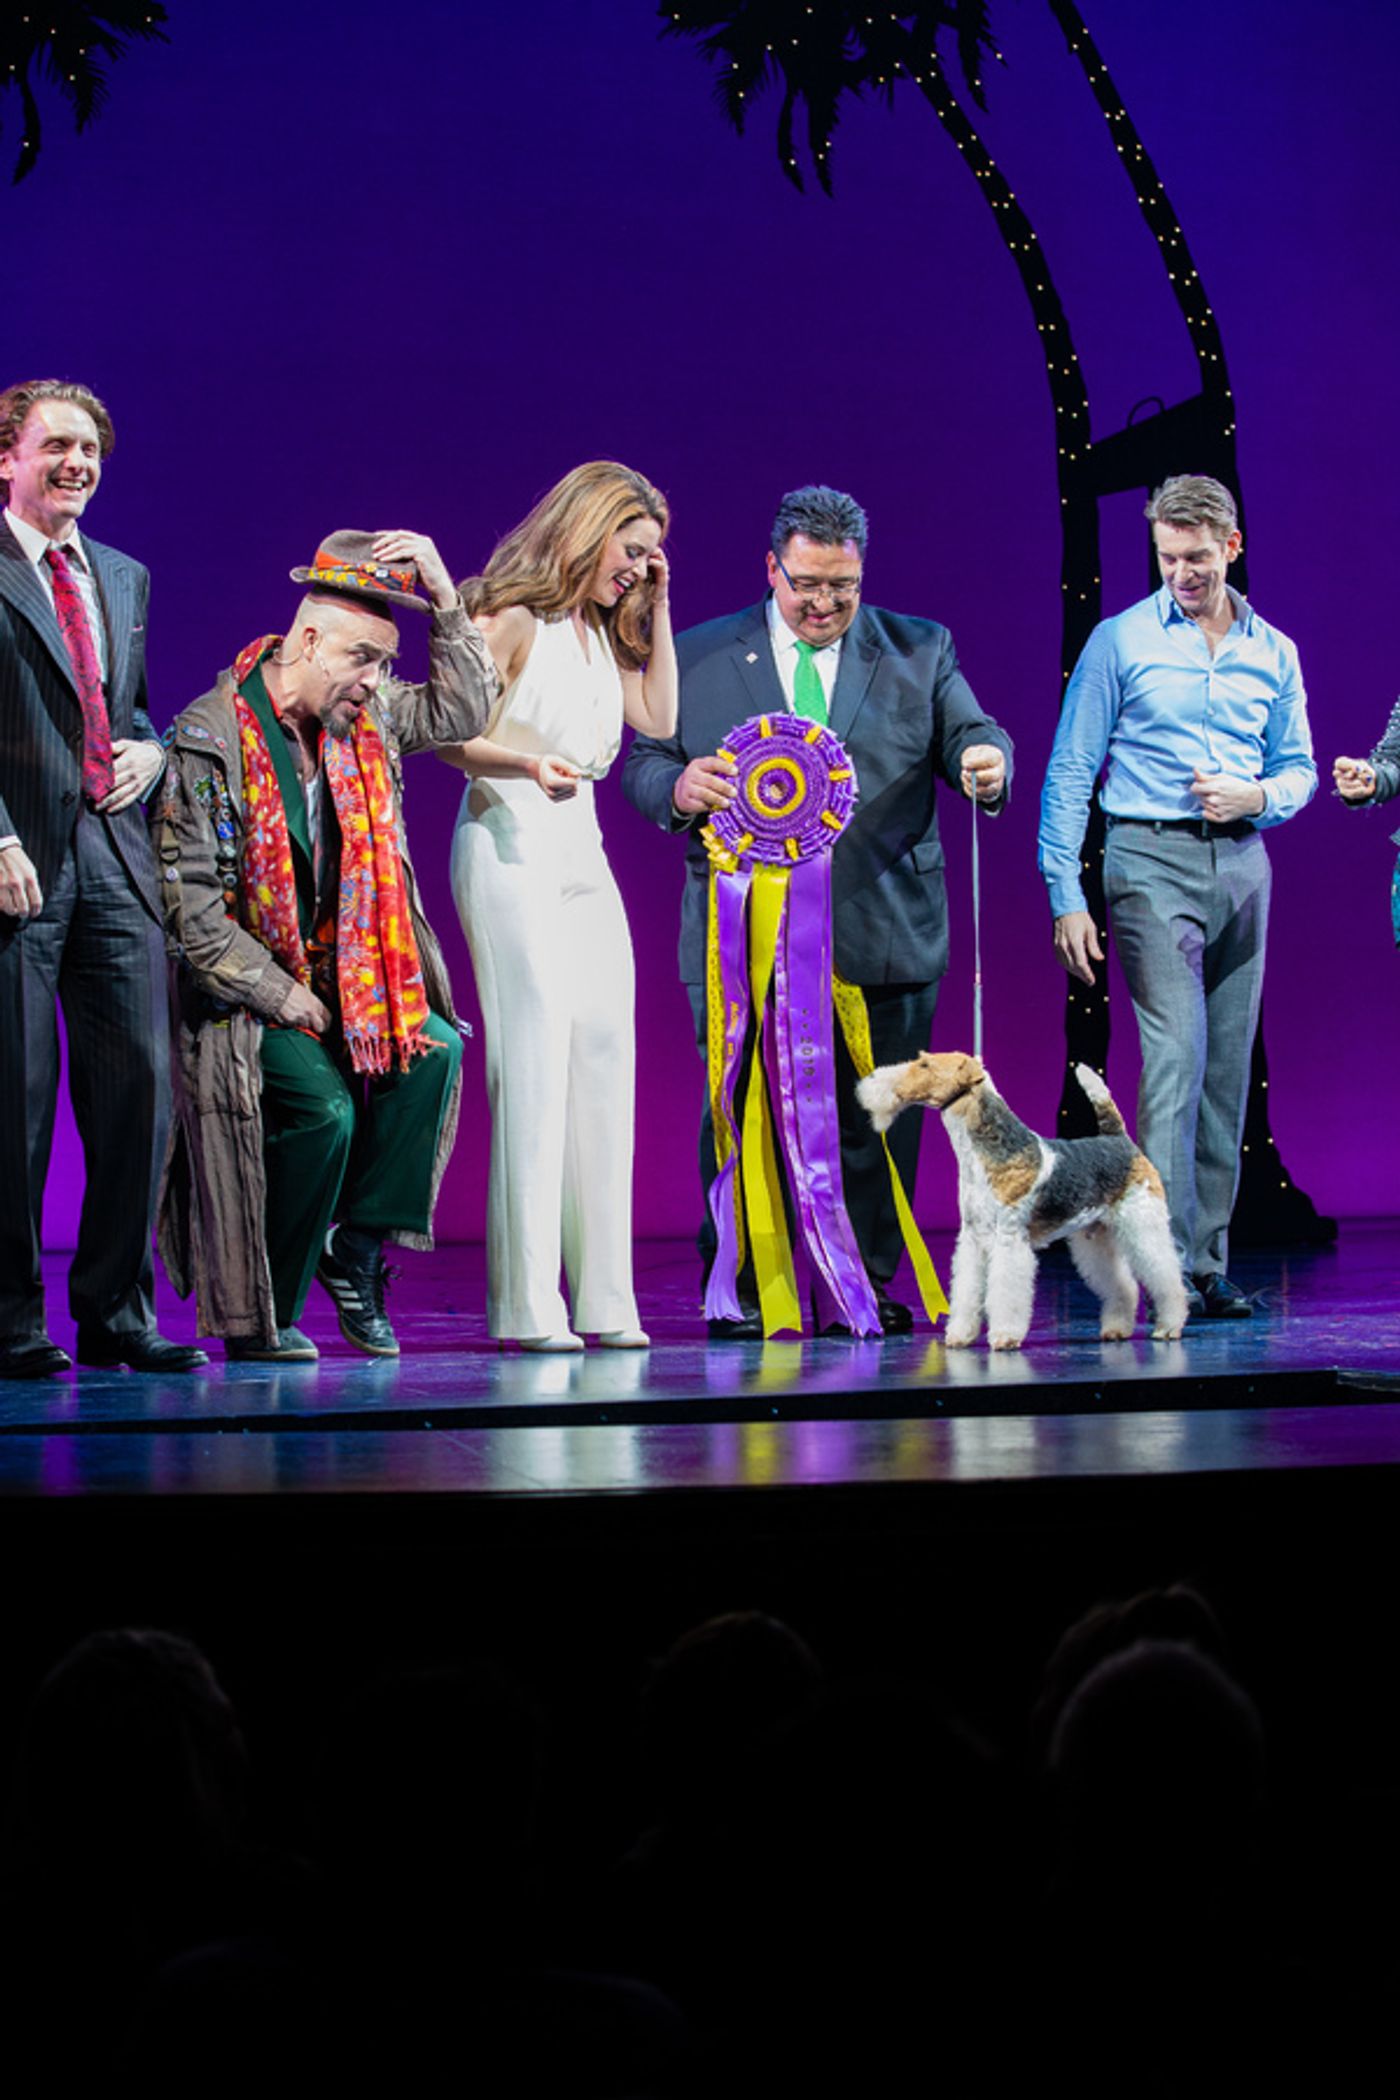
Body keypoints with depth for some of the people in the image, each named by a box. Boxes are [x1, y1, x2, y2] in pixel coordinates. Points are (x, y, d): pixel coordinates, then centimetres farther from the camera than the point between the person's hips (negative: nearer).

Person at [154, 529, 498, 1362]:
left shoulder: (366, 715, 4)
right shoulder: (209, 740, -15)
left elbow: (461, 711, 14)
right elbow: (191, 904, -17)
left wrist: (444, 596, 0)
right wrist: (283, 994, -16)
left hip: (340, 974, 6)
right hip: (242, 987, -6)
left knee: (433, 1048, -19)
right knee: (323, 1107, -25)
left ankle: (356, 1253, -5)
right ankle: (261, 1319, -6)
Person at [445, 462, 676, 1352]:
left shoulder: (602, 633, 18)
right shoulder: (513, 618, -5)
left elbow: (661, 718, 18)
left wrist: (658, 610, 14)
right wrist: (527, 764, -27)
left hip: (583, 854, 8)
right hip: (511, 850, -8)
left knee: (604, 1056, 2)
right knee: (532, 1061, -12)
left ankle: (602, 1296, 5)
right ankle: (527, 1304, -11)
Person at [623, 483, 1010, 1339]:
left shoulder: (920, 649, 12)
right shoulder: (699, 656, 10)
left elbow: (968, 736, 7)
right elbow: (642, 762, 9)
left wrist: (986, 761, -18)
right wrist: (677, 788, -14)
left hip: (881, 937, 1)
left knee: (876, 1120, 3)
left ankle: (865, 1283, 12)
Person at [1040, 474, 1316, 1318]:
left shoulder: (1273, 652, 12)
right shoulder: (1120, 641, 0)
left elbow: (1299, 769, 19)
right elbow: (1071, 771, 0)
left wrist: (1258, 797, -5)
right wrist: (1065, 895, -7)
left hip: (1242, 864, 5)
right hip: (1152, 862, -5)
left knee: (1228, 1070, 6)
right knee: (1174, 1057, -16)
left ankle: (1211, 1265, 12)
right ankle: (1170, 1267, -19)